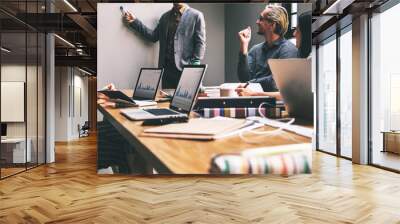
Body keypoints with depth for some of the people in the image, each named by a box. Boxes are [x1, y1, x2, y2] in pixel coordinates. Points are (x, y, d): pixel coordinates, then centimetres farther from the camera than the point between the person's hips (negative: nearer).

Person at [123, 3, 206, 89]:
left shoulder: (196, 15, 1)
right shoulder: (165, 16, 18)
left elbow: (200, 43, -4)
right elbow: (153, 36, 14)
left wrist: (194, 64, -13)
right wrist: (134, 22, 9)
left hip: (185, 68, -4)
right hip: (167, 67, 5)